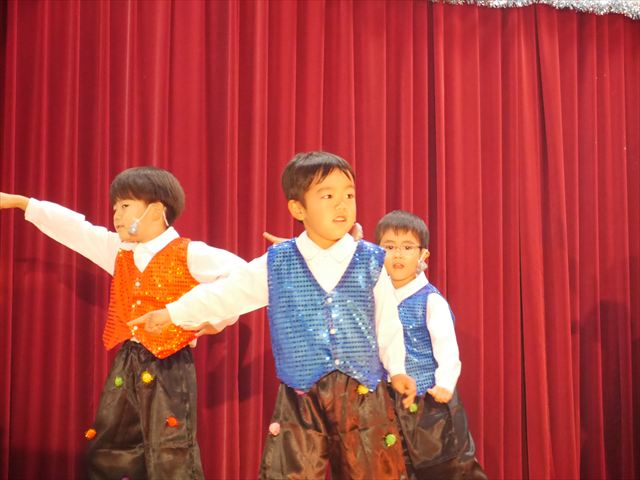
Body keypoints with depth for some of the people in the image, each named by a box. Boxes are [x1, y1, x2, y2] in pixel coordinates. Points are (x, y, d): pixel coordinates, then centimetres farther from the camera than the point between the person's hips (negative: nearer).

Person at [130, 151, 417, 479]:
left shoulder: (371, 261, 1)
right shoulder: (276, 264, 0)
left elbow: (387, 321, 9)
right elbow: (227, 293, 10)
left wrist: (397, 369, 5)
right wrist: (172, 313, 14)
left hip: (363, 393, 1)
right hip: (300, 395, 0)